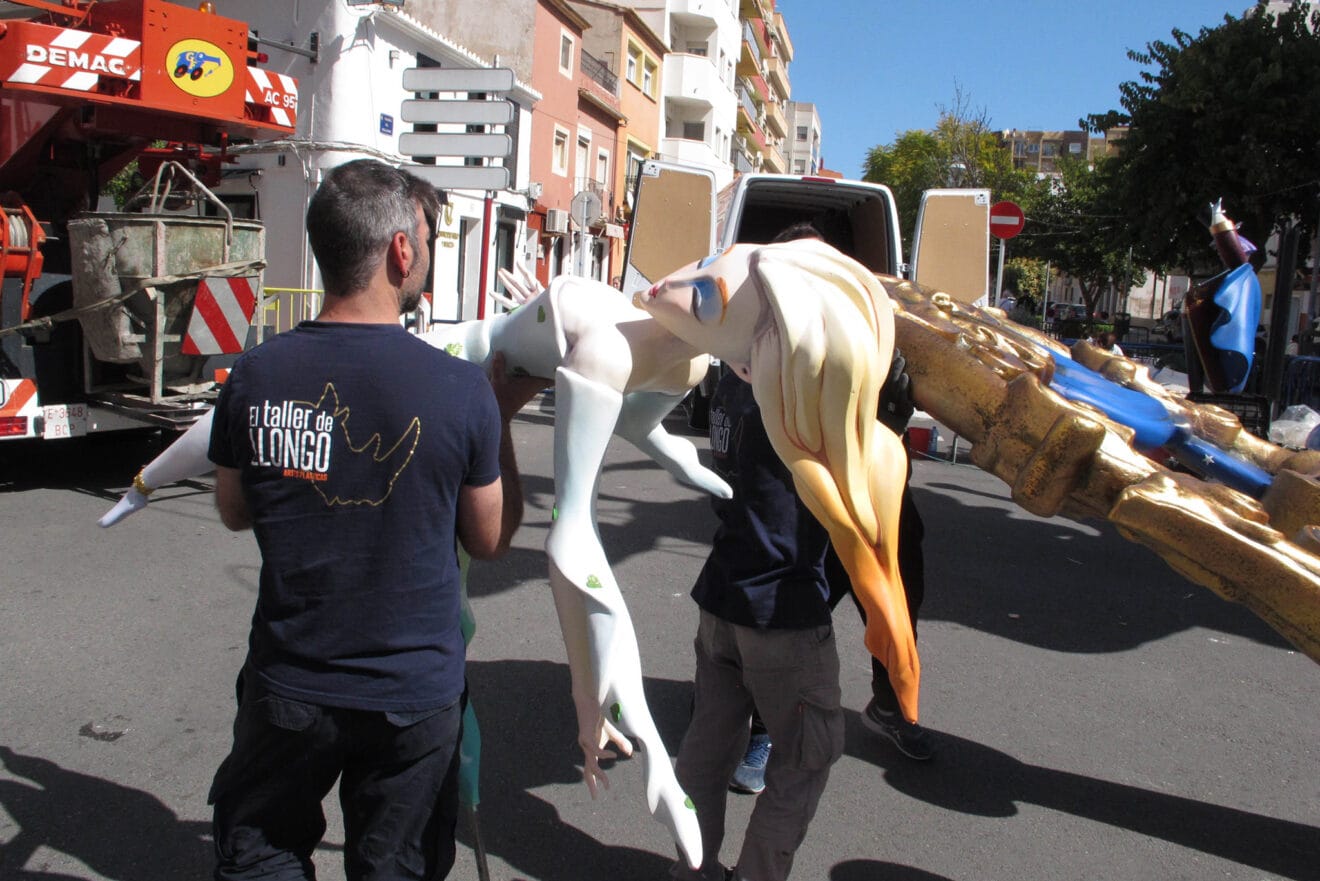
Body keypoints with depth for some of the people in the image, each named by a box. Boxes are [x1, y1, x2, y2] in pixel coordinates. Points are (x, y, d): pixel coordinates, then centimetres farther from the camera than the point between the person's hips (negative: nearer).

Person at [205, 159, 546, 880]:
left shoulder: (255, 375, -12)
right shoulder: (461, 390, -19)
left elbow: (234, 511, 7)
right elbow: (490, 539, -4)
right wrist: (502, 418, 6)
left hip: (287, 689, 1)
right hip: (416, 695, 0)